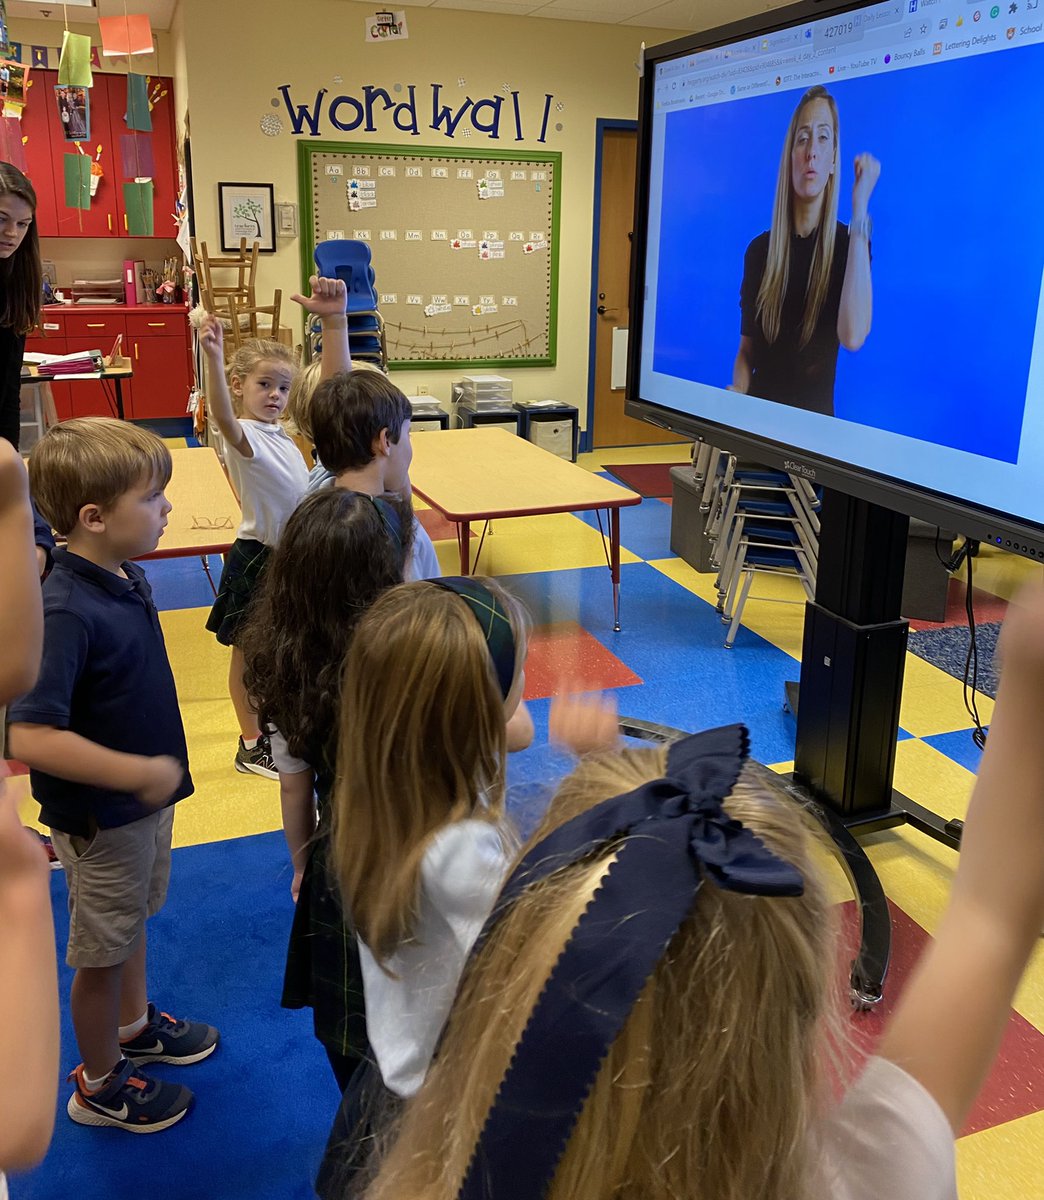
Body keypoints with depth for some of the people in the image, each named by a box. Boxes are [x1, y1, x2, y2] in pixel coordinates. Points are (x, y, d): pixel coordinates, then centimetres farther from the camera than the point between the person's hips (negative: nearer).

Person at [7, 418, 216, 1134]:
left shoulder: (128, 577, -5)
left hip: (146, 795, 8)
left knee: (135, 918, 28)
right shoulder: (67, 613, -32)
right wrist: (140, 773, -31)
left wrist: (160, 770, 14)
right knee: (102, 950, 13)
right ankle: (100, 1085, 36)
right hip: (100, 815, -8)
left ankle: (134, 1024, 52)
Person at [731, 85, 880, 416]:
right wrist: (735, 402, -13)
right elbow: (745, 353, 10)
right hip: (759, 413, 2)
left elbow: (852, 336, -21)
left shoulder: (848, 243, -2)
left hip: (816, 417, -2)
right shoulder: (759, 250, 7)